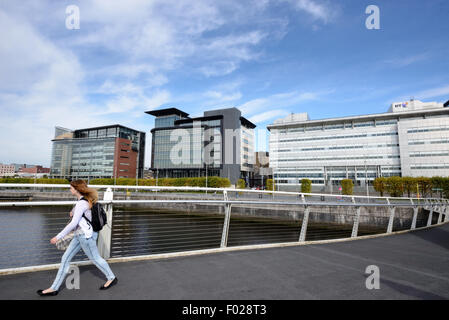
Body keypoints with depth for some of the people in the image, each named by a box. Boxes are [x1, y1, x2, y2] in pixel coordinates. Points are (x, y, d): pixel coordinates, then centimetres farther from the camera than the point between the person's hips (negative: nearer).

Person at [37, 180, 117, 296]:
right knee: (65, 259, 12)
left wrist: (58, 236, -20)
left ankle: (111, 278, 23)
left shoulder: (81, 203, -22)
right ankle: (54, 288, 23)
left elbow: (73, 223, -25)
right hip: (79, 235, 10)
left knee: (95, 258, 6)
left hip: (86, 235, -10)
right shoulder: (85, 200, 7)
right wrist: (74, 212, 29)